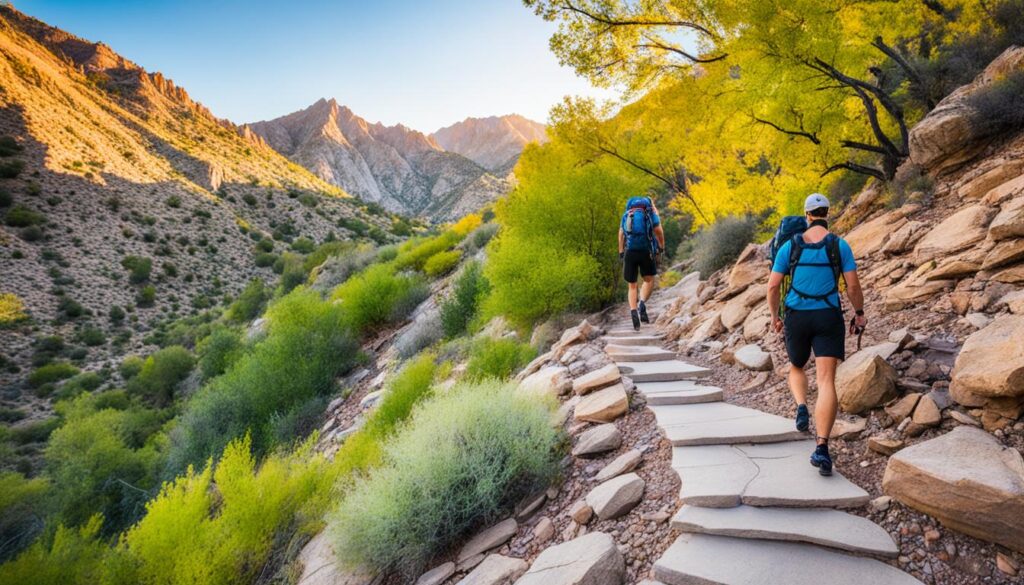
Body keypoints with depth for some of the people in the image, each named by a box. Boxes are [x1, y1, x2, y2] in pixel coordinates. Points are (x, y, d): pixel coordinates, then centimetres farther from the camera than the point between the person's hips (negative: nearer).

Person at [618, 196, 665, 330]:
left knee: (632, 286, 10)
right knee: (649, 280, 16)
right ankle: (642, 304, -8)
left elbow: (621, 233, 10)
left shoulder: (627, 214, 18)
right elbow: (658, 230, -4)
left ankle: (633, 312, -8)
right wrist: (661, 246, 6)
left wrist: (621, 252, 10)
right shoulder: (651, 211, 8)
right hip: (646, 250, -2)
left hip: (629, 252, 2)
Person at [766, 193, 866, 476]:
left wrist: (774, 316, 12)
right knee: (827, 380, -6)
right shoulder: (839, 245, -1)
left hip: (796, 318, 1)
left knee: (796, 368, 28)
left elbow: (772, 286, -1)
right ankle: (821, 447, -17)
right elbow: (853, 286, -3)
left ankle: (801, 406, 0)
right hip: (829, 318, -1)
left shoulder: (790, 246, 1)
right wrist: (859, 313, 14)